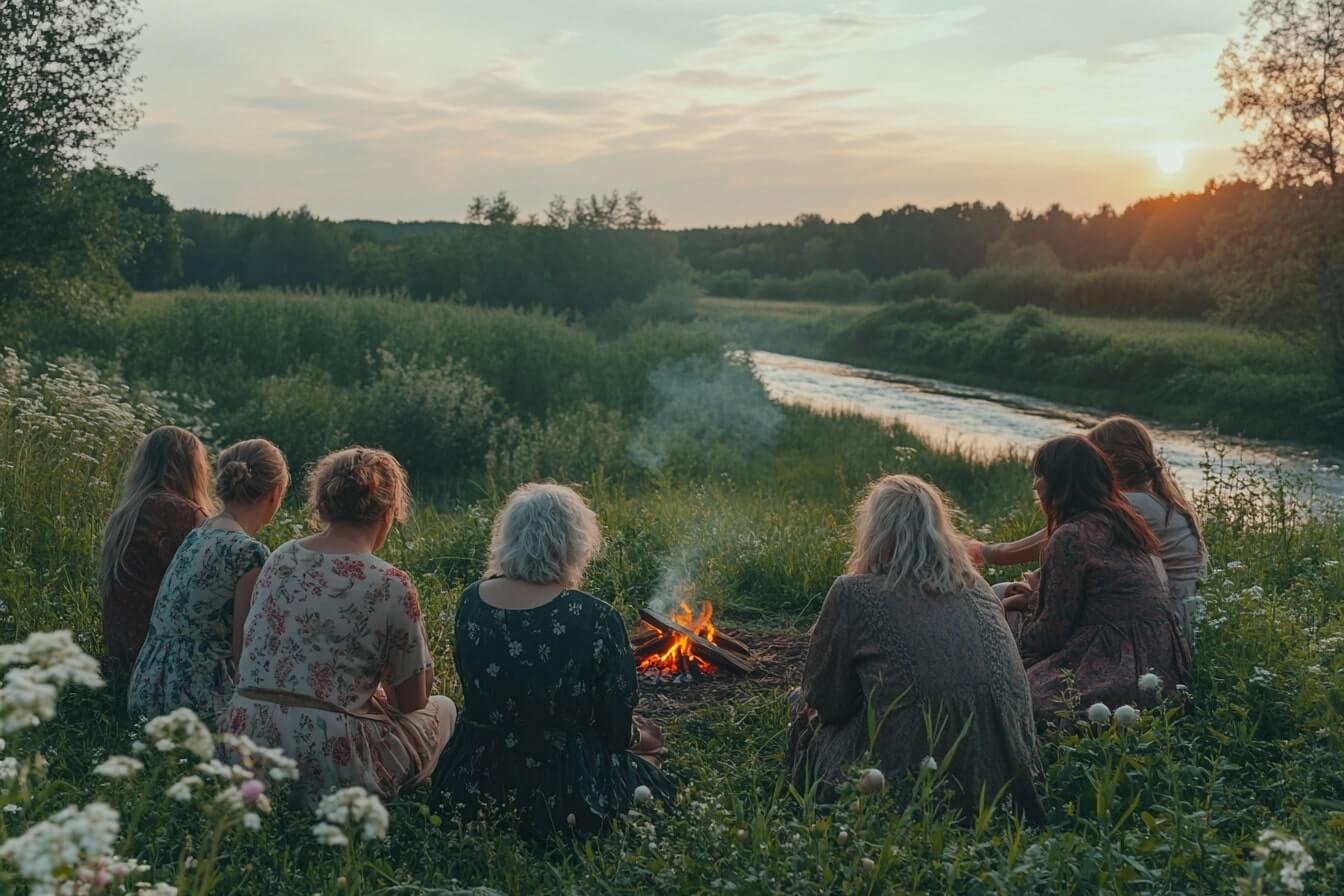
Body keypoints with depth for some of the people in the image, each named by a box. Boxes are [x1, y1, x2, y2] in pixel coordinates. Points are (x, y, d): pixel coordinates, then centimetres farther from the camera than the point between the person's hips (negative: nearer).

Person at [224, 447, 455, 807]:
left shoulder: (280, 559, 5)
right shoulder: (391, 585, -11)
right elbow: (412, 700, -1)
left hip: (247, 749, 6)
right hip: (328, 763, -6)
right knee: (443, 709, 21)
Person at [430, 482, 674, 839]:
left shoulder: (470, 601, -7)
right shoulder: (597, 619, -22)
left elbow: (475, 693, 7)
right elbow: (616, 729, -11)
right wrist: (639, 738, 14)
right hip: (564, 791, -6)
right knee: (648, 780, 22)